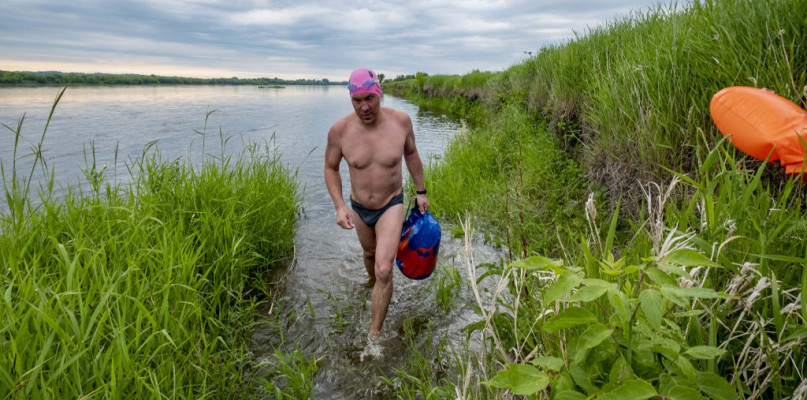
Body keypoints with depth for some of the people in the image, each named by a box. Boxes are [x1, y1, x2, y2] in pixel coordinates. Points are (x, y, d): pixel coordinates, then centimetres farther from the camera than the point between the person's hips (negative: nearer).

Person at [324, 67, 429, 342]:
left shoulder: (400, 121, -19)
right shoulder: (340, 130, -21)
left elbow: (411, 154, 1)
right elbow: (331, 168, -5)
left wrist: (421, 191, 6)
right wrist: (339, 206, -18)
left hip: (391, 206, -2)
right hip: (359, 208, 2)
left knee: (384, 270, -13)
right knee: (370, 252, 28)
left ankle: (374, 336, 3)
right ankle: (372, 281, 64)